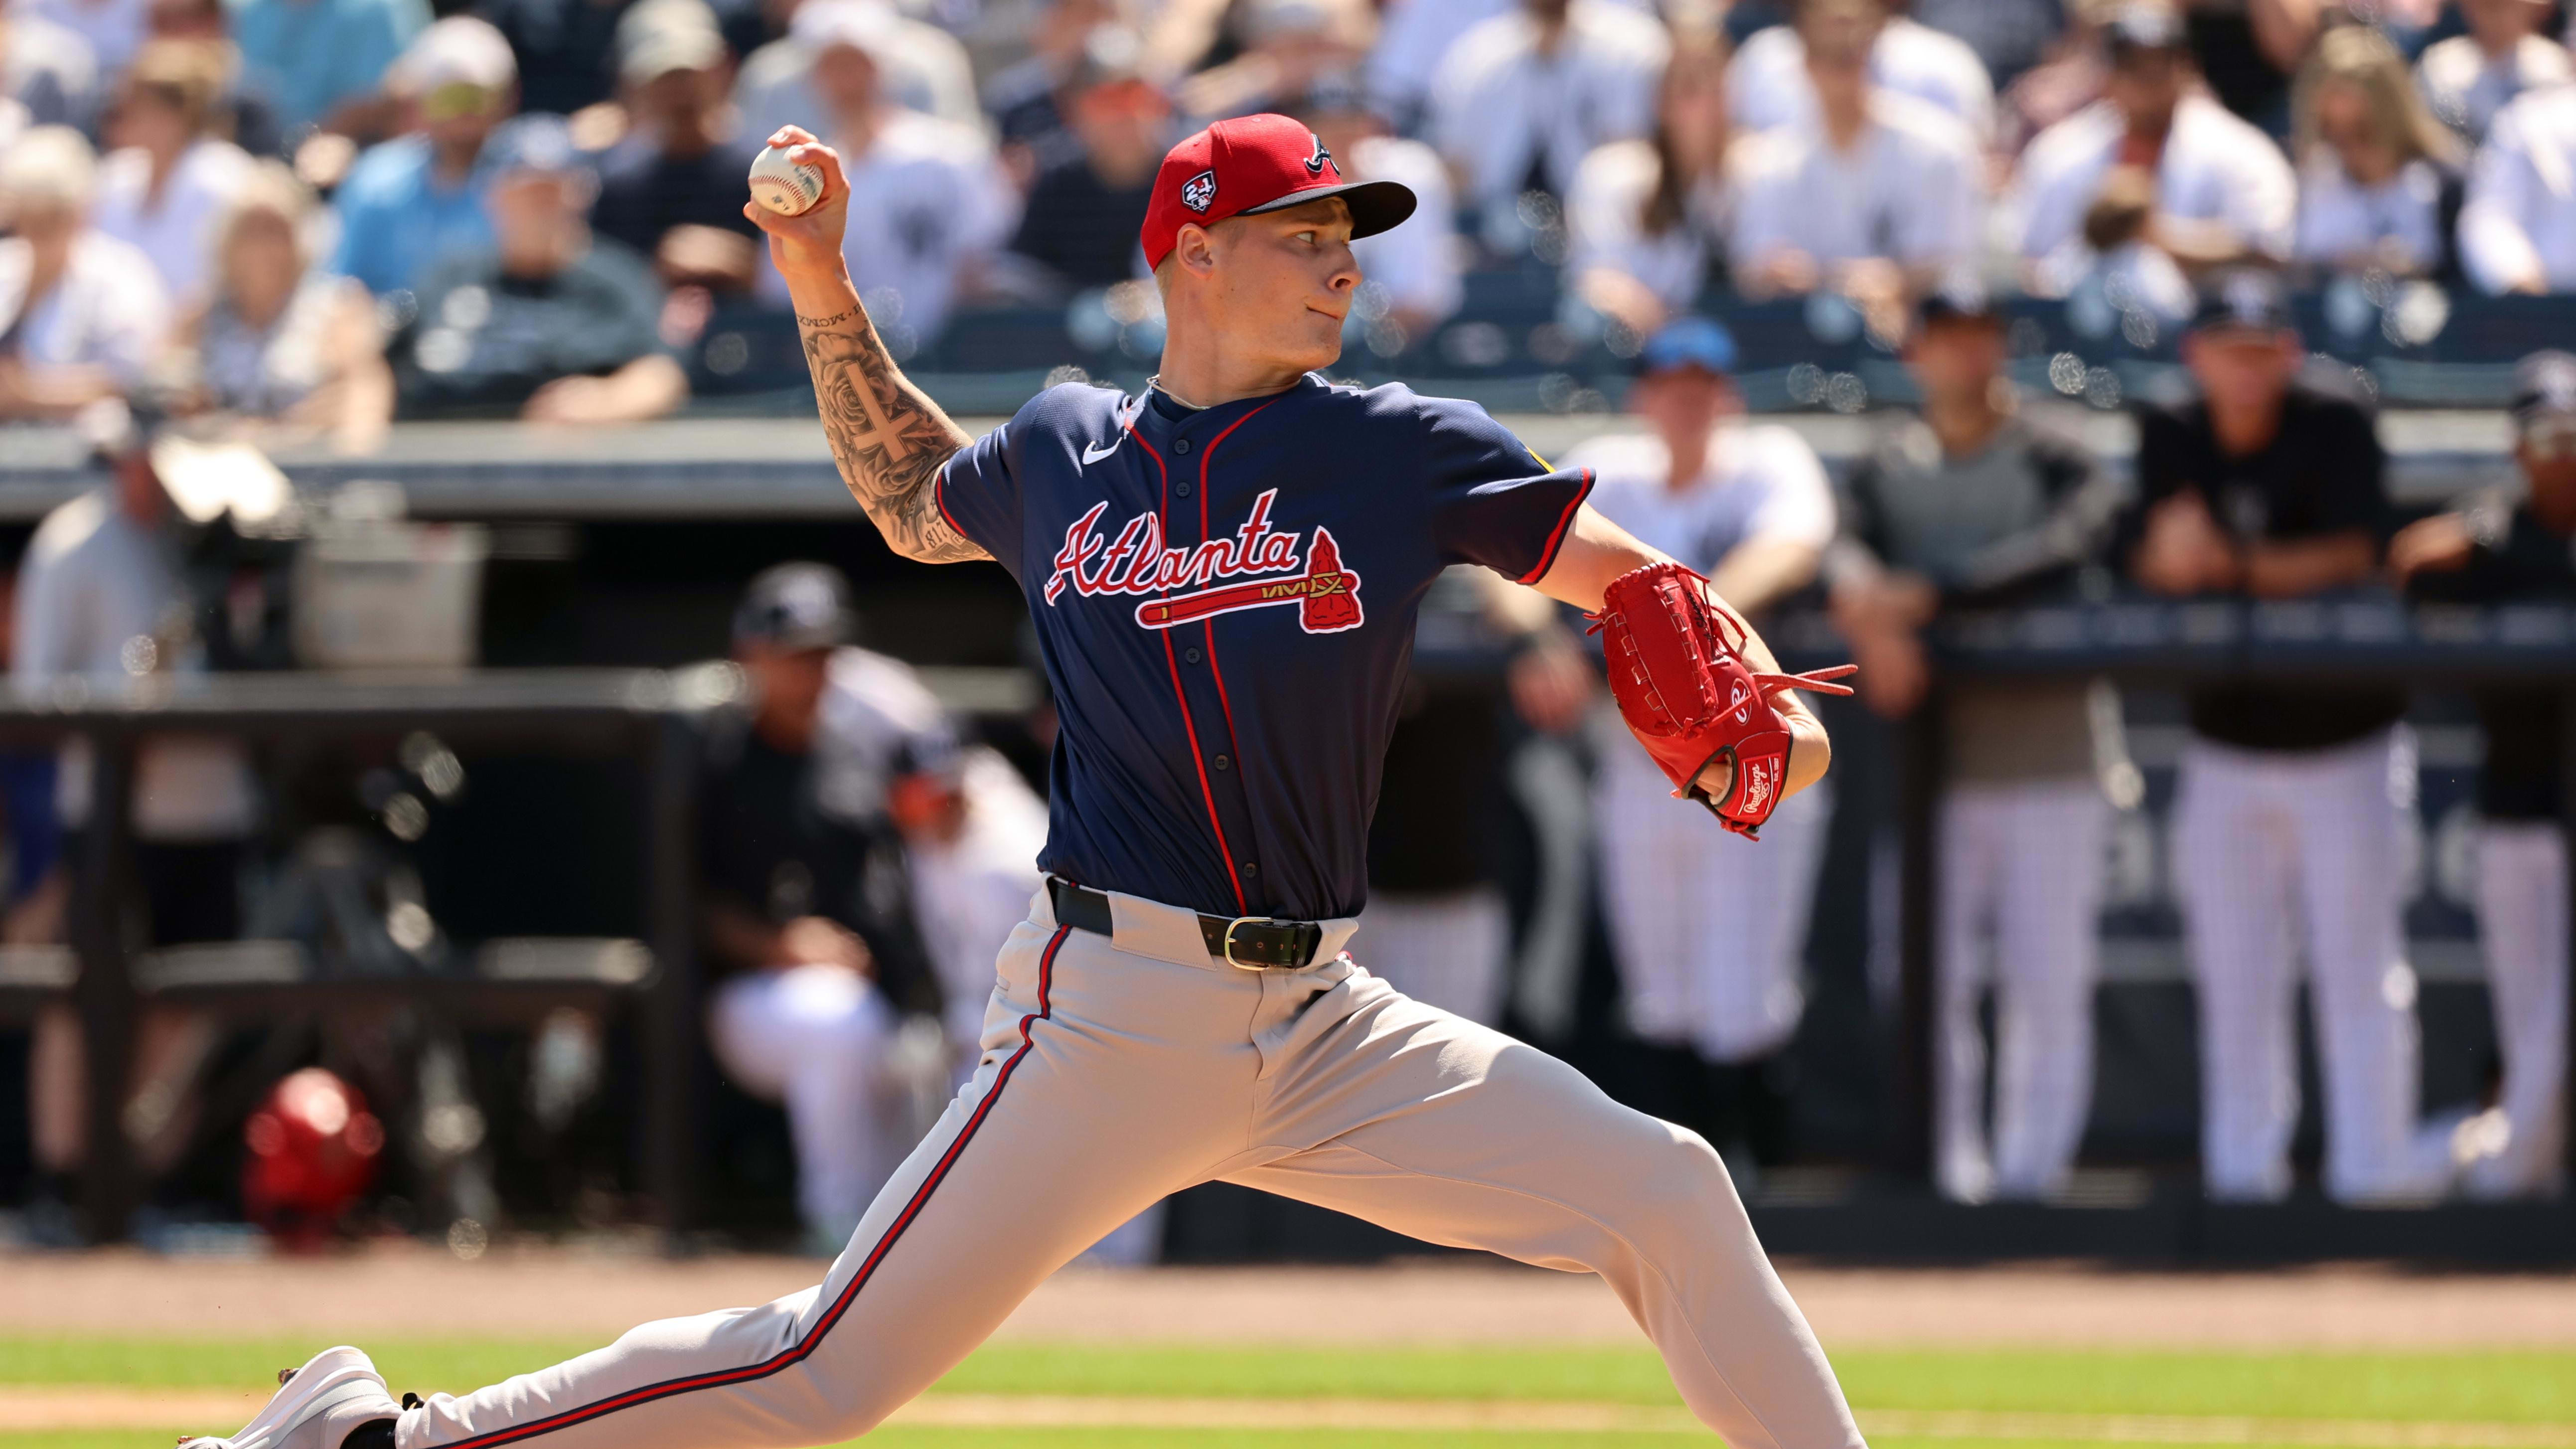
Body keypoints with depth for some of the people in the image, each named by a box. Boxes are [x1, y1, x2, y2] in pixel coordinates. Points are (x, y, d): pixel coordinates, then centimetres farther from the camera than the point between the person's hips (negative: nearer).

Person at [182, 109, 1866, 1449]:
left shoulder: (1397, 452, 3)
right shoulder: (1061, 453, 6)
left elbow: (1642, 583, 3)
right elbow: (913, 507, 28)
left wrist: (1763, 705, -17)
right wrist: (823, 290, 18)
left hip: (1318, 1024, 2)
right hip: (1112, 1018, -2)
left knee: (1666, 1194, -8)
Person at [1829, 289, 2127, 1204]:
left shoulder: (2057, 466, 2)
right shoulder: (1887, 470, 11)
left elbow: (2059, 550, -17)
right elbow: (1846, 550, -7)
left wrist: (1924, 598, -25)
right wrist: (1874, 620, -30)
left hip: (2046, 753, -2)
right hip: (1932, 755, 2)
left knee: (2048, 979, -3)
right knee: (1930, 971, 1)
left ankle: (2031, 1166, 1)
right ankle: (1947, 1166, 7)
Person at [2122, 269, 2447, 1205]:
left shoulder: (2338, 430, -9)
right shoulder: (2171, 441, 2)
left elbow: (2354, 553, -18)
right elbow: (2148, 565, -5)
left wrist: (2237, 567, -31)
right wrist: (2172, 554, -29)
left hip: (2343, 735, -3)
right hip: (2227, 737, 3)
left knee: (2358, 963, -5)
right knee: (2233, 970, 4)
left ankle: (2371, 1161, -2)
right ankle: (2241, 1164, 10)